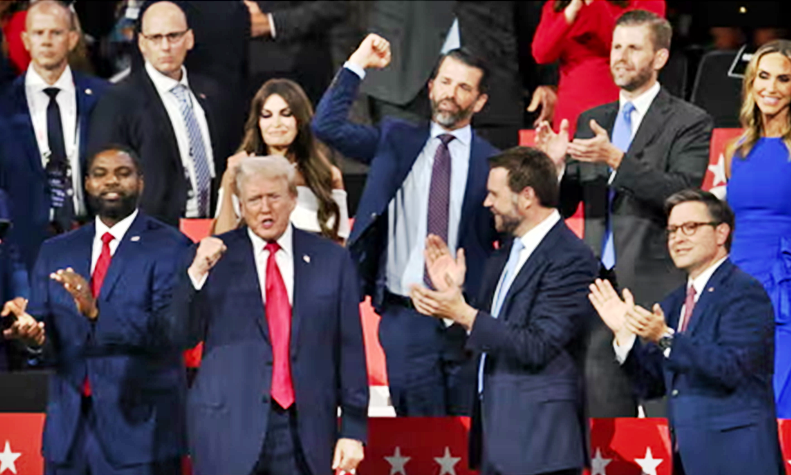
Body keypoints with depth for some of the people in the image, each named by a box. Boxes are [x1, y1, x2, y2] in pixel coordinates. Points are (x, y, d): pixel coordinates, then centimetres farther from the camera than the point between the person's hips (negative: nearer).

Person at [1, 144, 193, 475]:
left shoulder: (169, 248, -3)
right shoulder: (56, 252, 14)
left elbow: (168, 329, -14)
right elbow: (43, 321, 11)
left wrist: (97, 313, -27)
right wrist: (31, 330, -14)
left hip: (139, 425, -4)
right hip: (69, 425, 4)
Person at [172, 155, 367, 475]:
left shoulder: (331, 260, 8)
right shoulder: (215, 258, 5)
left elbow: (350, 350, 7)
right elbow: (183, 337, 2)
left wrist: (353, 430, 3)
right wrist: (197, 274, -13)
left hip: (305, 429, 1)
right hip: (230, 426, -1)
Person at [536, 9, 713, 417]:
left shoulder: (689, 122, -1)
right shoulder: (591, 121, 16)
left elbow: (682, 193, -16)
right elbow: (565, 206, 15)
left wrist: (616, 159, -24)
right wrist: (555, 165, -7)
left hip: (657, 291, -6)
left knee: (666, 414, -6)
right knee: (604, 408, 7)